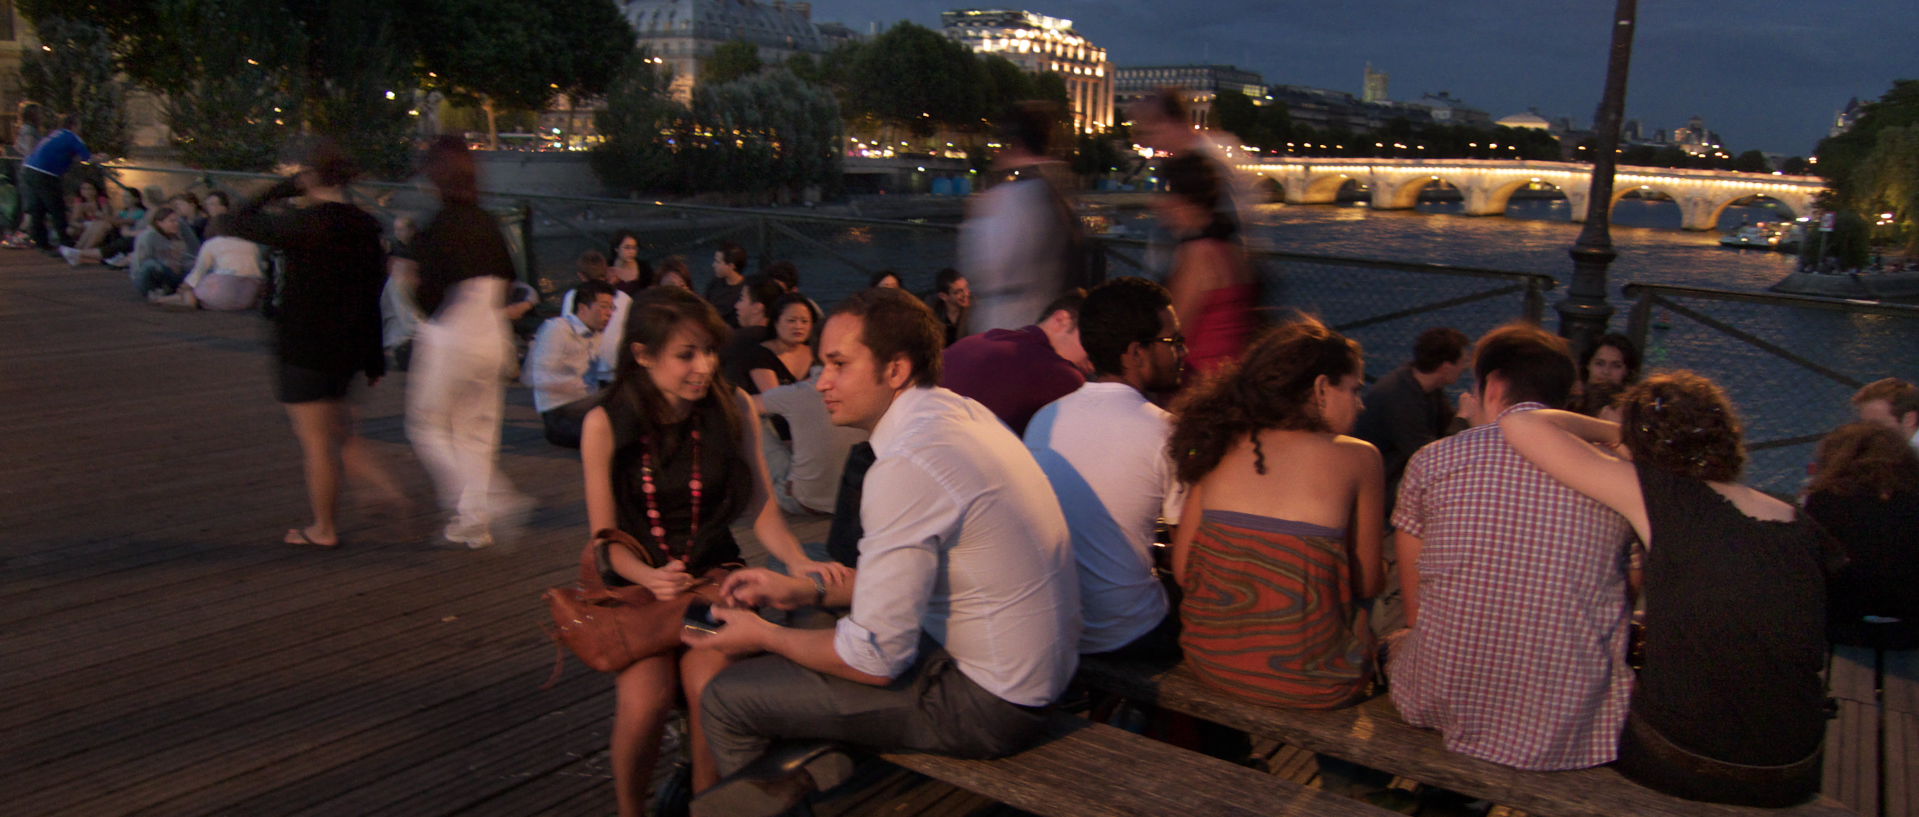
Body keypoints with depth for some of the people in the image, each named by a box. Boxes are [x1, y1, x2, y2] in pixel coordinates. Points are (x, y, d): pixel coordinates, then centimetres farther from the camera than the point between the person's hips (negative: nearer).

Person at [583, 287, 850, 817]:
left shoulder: (733, 410, -2)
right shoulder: (604, 425, -6)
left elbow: (760, 506, 2)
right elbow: (604, 537, -2)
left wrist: (798, 561, -16)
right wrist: (650, 577, -21)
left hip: (713, 574, 1)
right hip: (636, 584, -1)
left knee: (708, 684, -26)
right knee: (645, 694, -25)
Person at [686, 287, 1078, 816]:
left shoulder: (906, 464, -25)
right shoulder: (964, 412, 4)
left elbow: (876, 662, -20)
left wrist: (762, 635, -4)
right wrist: (808, 592, 13)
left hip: (989, 704, -10)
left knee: (727, 699, -3)